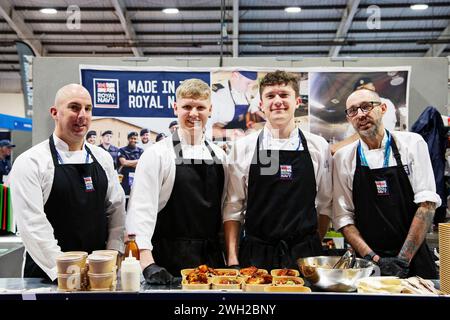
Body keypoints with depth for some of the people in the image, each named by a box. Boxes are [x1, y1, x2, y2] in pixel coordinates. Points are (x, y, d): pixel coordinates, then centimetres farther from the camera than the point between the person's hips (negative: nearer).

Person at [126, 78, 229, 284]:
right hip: (169, 263, -4)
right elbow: (141, 210, -12)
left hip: (213, 259, 4)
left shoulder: (219, 156, 7)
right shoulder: (157, 154, -7)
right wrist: (147, 263, -20)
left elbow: (225, 209, 10)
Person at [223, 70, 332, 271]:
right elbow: (233, 207, 1)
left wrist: (315, 247, 7)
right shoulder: (242, 147, 0)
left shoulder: (318, 147, 2)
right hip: (255, 254, -1)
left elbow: (325, 204, 9)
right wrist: (232, 258, -3)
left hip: (305, 255, 1)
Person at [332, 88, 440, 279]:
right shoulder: (343, 157, -1)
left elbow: (427, 202, -7)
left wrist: (403, 259, -13)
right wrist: (372, 258, -13)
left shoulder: (412, 143, -3)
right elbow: (343, 216, -2)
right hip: (368, 262, 0)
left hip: (413, 258, 0)